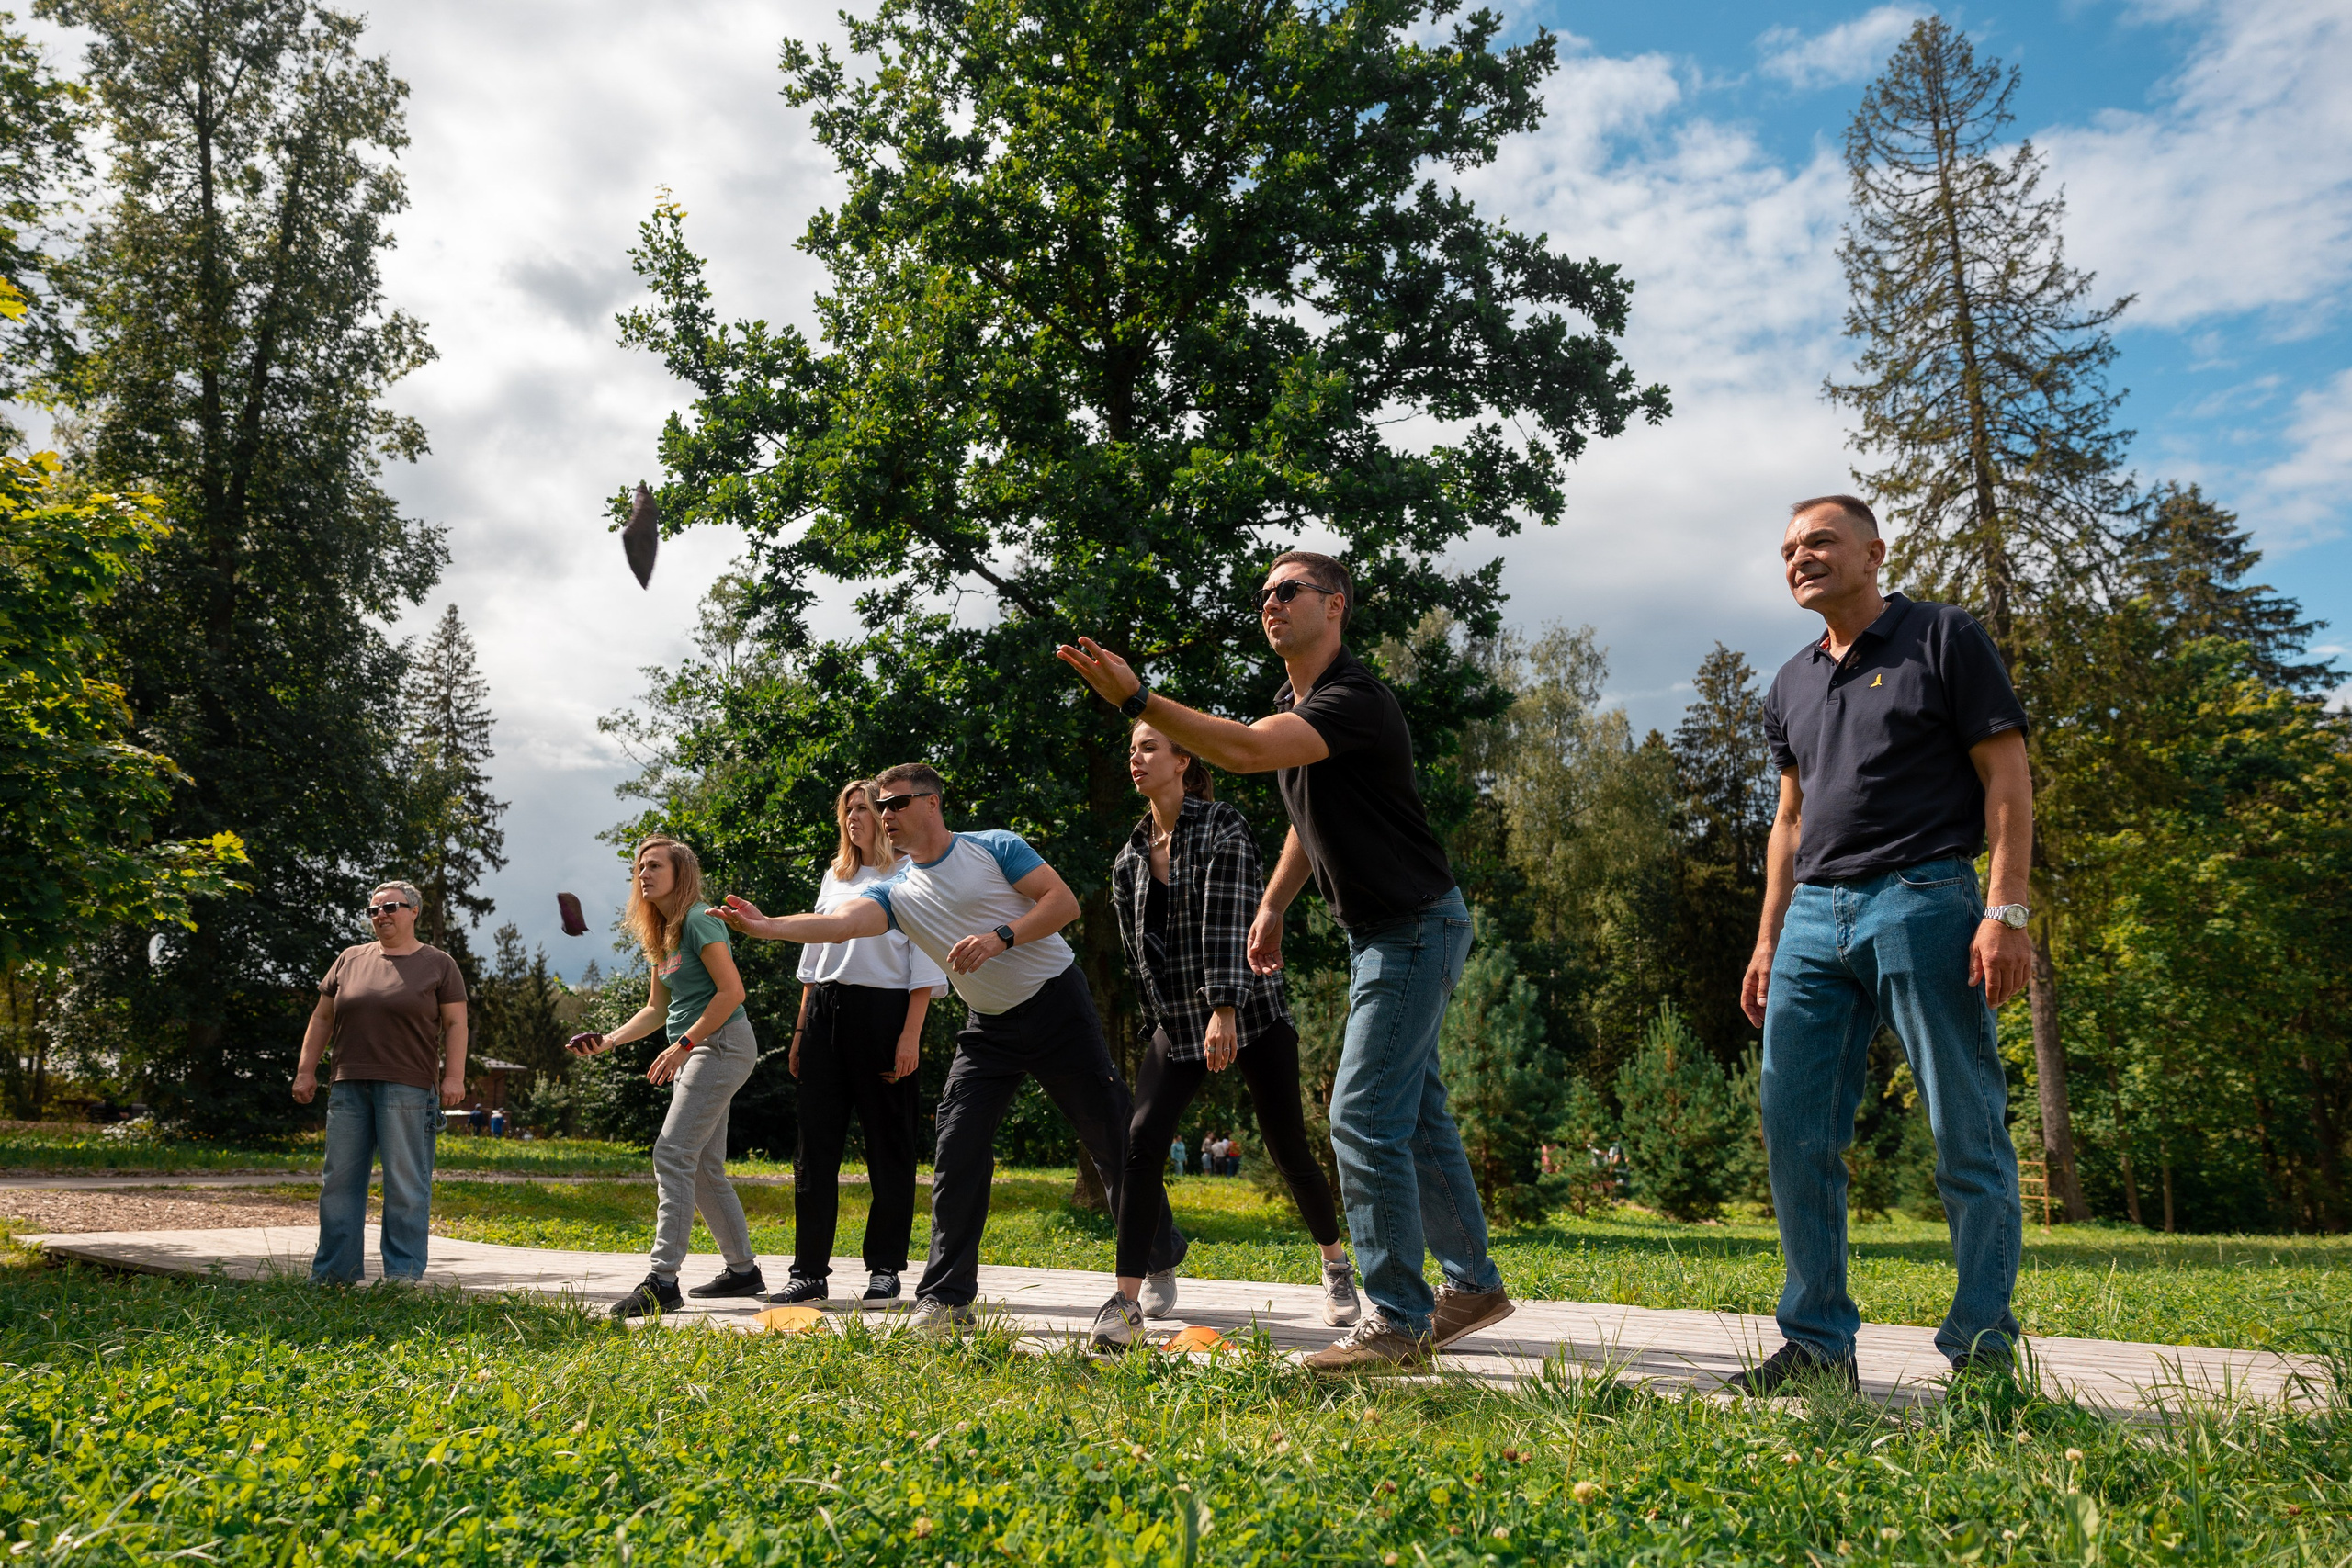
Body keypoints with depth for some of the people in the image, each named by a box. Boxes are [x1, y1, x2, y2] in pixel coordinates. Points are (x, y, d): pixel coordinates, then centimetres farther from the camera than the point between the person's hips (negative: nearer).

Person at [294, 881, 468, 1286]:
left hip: (407, 1089, -4)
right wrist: (306, 1070, 9)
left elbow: (455, 1024, 1)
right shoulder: (350, 960, 15)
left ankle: (403, 1275, 4)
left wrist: (454, 1076, -9)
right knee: (340, 1181, 7)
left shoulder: (438, 965, 5)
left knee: (405, 1184, -3)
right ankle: (333, 1274, 16)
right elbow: (322, 1017, 16)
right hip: (349, 1086, 4)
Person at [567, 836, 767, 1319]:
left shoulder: (698, 920, -11)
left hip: (721, 1043, -10)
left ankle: (663, 1280, -17)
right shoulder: (662, 934, 17)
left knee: (673, 1154, -16)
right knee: (705, 1166, 11)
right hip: (697, 1050, 10)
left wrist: (682, 1045, -19)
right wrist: (607, 1041, 8)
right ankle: (743, 1269, 20)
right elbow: (657, 1008, 21)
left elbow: (732, 991, -19)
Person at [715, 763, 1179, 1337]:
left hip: (1057, 1003, -4)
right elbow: (839, 923, -15)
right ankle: (945, 1298, 0)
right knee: (958, 1150, -9)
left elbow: (1064, 902, -11)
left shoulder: (994, 848, -6)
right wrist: (768, 925, -31)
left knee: (1112, 1134, 2)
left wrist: (1001, 937, -23)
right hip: (990, 1029, 4)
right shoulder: (895, 891, 4)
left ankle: (1159, 1259, 21)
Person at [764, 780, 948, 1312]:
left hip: (884, 1010, -6)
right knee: (816, 1143, 3)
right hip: (825, 1012, 6)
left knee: (887, 1144, 1)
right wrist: (802, 1028, 15)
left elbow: (923, 963, -5)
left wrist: (912, 1033, -13)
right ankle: (809, 1272, 8)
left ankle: (884, 1271, 9)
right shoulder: (834, 877, 20)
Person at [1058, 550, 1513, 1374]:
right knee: (1414, 1113, 15)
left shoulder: (1355, 698, -21)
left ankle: (1397, 1320, -2)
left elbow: (1246, 751, -37)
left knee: (1364, 1117, -11)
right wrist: (1272, 905, 18)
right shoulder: (1293, 703, 10)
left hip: (1415, 927, -10)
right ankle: (1473, 1284, 28)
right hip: (1378, 930, 10)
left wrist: (1137, 699, -39)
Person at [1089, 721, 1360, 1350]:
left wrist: (1225, 1010, -29)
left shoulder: (1223, 828, -9)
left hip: (1250, 1009, -4)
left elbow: (1229, 922, -20)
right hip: (1178, 1020, 4)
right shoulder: (1130, 858, 9)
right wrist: (1158, 1028, 12)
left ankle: (1337, 1265, 26)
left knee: (1288, 1149, 1)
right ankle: (1129, 1299, -7)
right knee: (1139, 1139, -14)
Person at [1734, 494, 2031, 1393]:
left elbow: (2007, 783, -2)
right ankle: (1817, 1343, 12)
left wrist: (2007, 912, -13)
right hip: (1814, 917, 6)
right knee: (1795, 1134, 2)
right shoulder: (1791, 687, 20)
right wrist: (1768, 941, 16)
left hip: (1921, 903, -6)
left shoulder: (1943, 639, 4)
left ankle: (1983, 1353, 9)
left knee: (1968, 1137, -1)